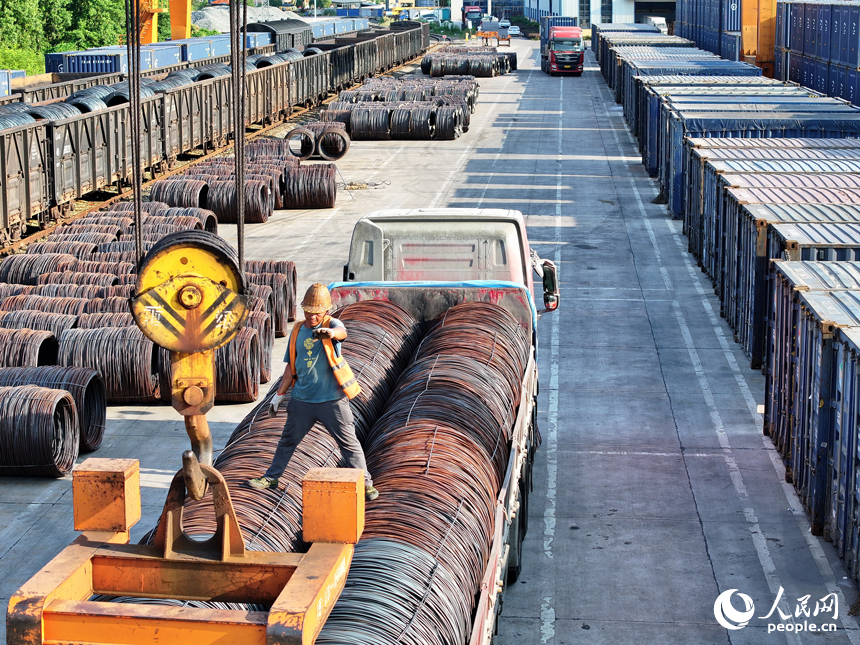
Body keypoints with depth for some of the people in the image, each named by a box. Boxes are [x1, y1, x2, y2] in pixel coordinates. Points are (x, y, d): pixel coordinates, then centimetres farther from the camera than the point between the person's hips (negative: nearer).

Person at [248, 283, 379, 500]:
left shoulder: (332, 324, -9)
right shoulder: (298, 330, 5)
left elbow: (342, 333, -36)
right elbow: (291, 367, 13)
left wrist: (329, 333, -59)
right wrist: (279, 394, 12)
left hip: (332, 400, -4)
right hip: (301, 400, 4)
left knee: (349, 443, 1)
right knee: (288, 440, 17)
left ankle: (365, 482, 12)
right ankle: (271, 478, 31)